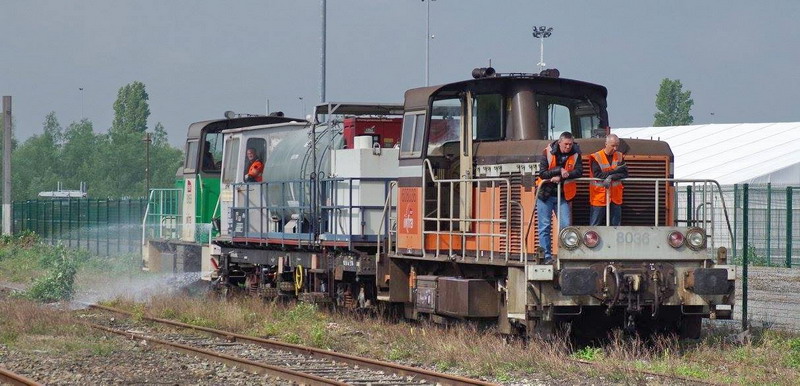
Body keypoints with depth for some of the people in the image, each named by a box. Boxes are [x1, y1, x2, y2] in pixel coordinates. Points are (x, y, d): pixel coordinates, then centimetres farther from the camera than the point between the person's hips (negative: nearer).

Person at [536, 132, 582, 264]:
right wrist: (559, 170, -21)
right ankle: (547, 256, 2)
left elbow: (579, 171, -12)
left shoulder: (575, 154, -1)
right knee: (545, 226, -1)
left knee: (566, 226, -4)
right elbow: (542, 173, -12)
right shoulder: (549, 152, -7)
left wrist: (561, 176, -25)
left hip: (563, 196, 2)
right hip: (546, 194, -2)